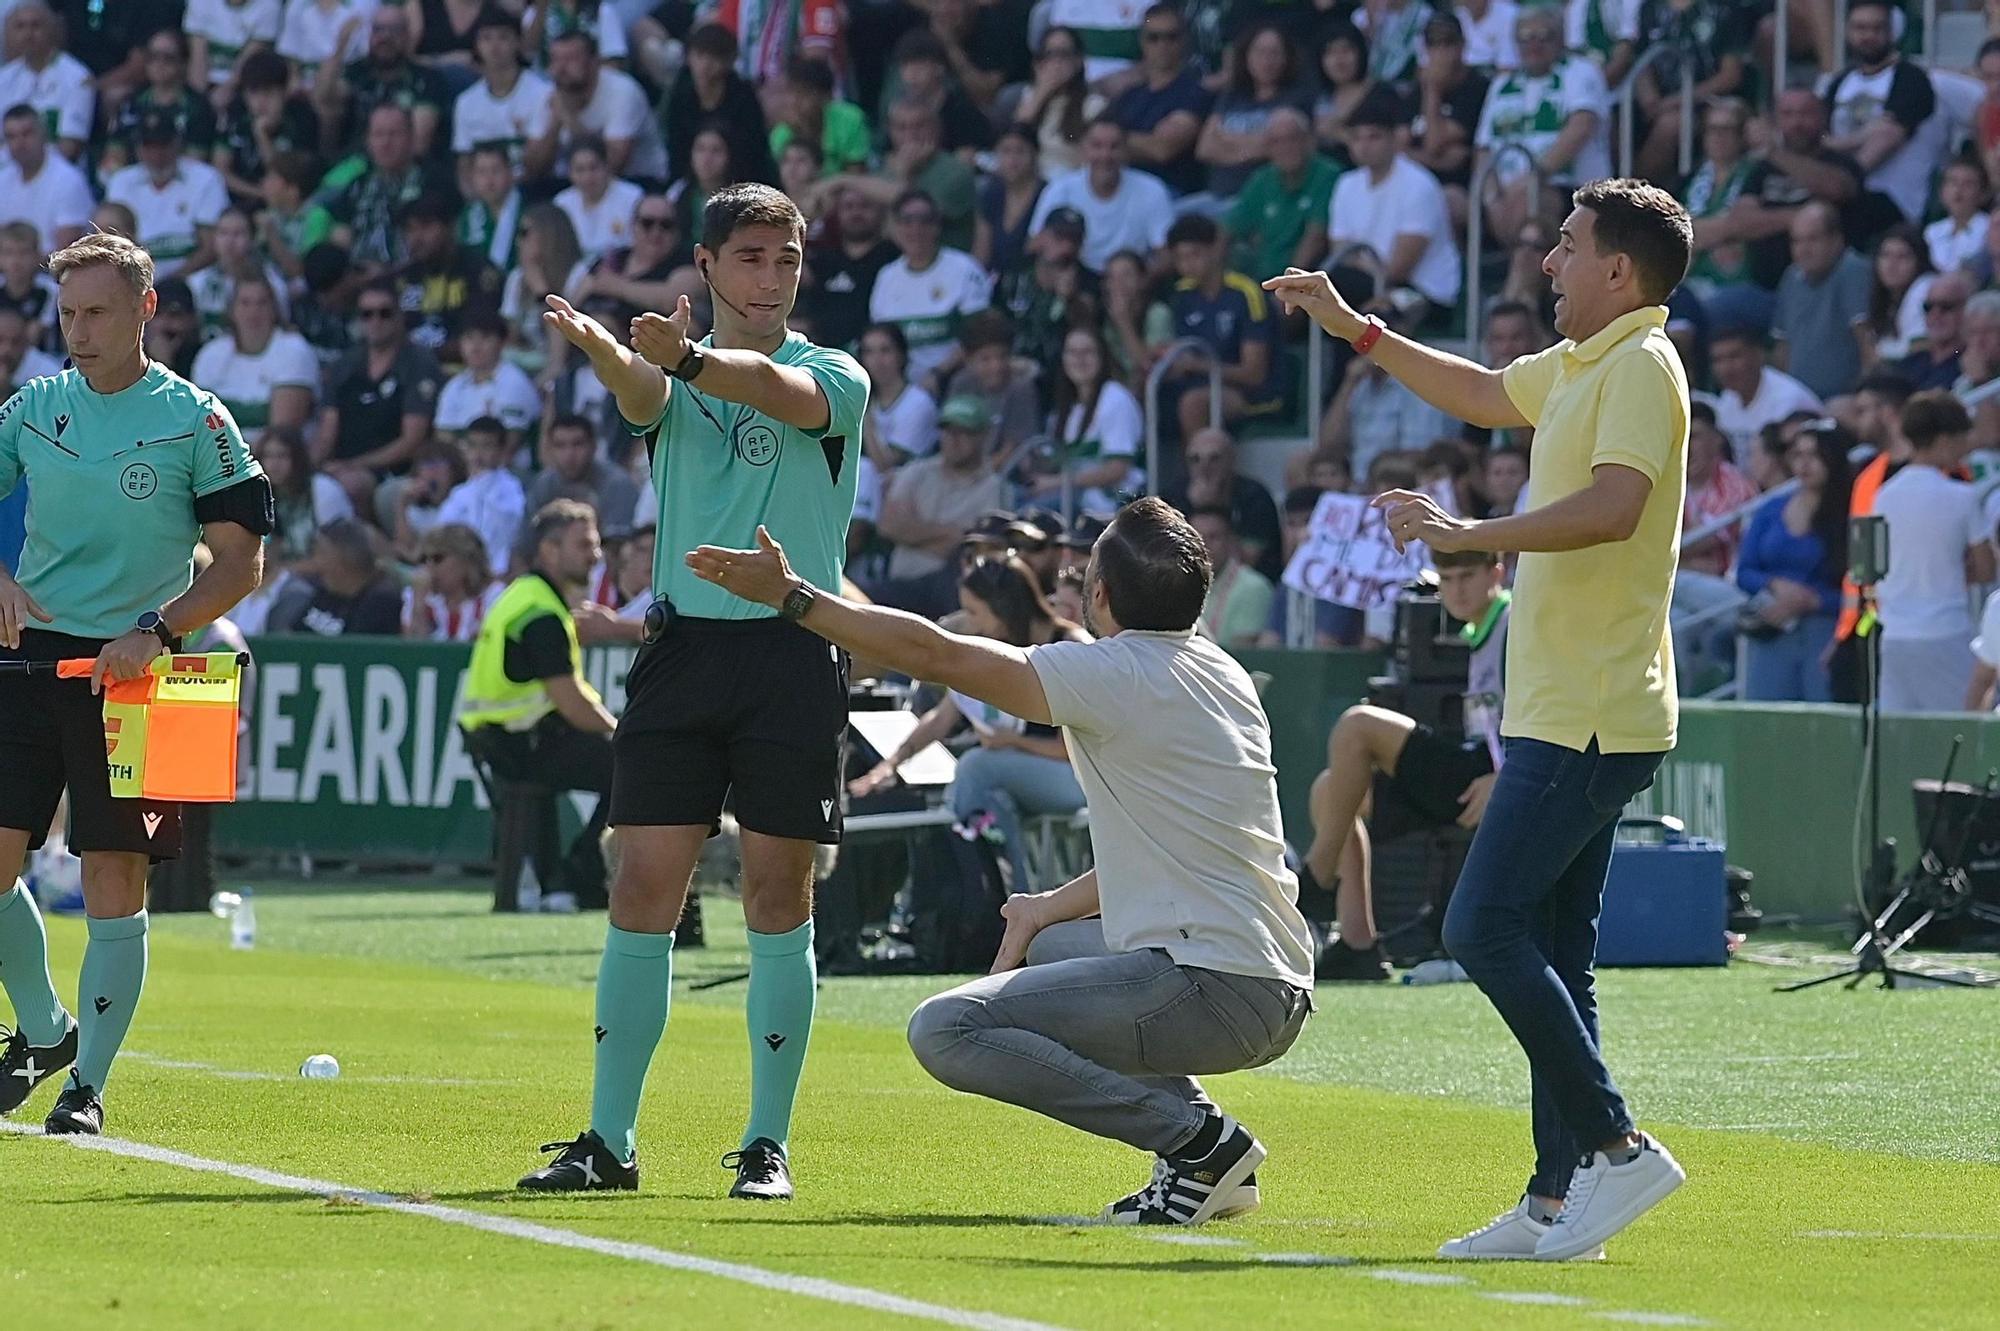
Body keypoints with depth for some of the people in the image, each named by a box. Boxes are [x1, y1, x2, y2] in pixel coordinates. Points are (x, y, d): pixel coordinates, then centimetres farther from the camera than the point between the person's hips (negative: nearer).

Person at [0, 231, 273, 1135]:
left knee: (115, 885, -3)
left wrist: (156, 632, -17)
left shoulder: (195, 420, -3)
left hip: (129, 672, -4)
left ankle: (86, 1087, 5)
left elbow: (240, 561, -4)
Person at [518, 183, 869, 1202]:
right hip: (684, 648, 2)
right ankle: (609, 1140, 4)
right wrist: (602, 350, -41)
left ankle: (766, 1144, 6)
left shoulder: (835, 376, 3)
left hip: (793, 650, -2)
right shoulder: (678, 377, 10)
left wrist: (686, 358, -42)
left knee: (777, 902, 0)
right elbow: (642, 399, -15)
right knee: (642, 894, -1)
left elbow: (782, 392, -22)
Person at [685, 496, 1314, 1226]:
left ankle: (1199, 1139, -12)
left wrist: (792, 594, -2)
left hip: (1216, 996, -10)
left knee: (945, 1029, -14)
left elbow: (935, 653, -10)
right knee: (1044, 944, 35)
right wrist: (1049, 908, 18)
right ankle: (1204, 1146, 17)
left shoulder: (1113, 676, -11)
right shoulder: (1222, 674, 15)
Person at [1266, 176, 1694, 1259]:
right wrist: (1357, 331, 36)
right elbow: (1485, 395, 37)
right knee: (1551, 957, 8)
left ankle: (1617, 1148, -12)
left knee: (1485, 928, -14)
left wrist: (1470, 533, -26)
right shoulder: (1576, 366, 17)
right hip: (1565, 713, 10)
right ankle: (1557, 1199, 8)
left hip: (1588, 719, -10)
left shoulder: (1641, 366, -13)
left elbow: (1613, 505, -28)